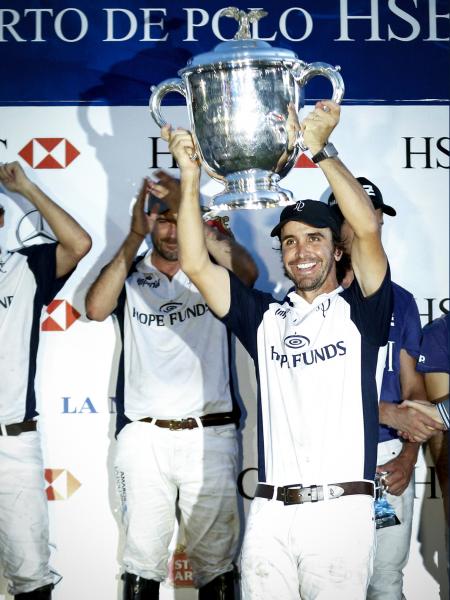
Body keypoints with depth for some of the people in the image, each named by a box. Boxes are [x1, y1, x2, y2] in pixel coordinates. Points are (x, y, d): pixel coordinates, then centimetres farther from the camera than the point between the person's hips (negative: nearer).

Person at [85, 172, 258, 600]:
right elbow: (96, 308, -11)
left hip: (209, 434, 0)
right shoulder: (131, 275, 9)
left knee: (215, 560, 5)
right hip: (143, 436, 1)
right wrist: (135, 236, -15)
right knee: (142, 559, 4)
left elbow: (247, 272, -15)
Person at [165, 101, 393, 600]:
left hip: (340, 508, -3)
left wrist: (320, 149, -11)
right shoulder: (265, 317, 15)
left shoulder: (358, 311, 6)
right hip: (269, 512, 3)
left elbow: (367, 228, -10)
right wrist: (190, 176, 0)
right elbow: (196, 265, 6)